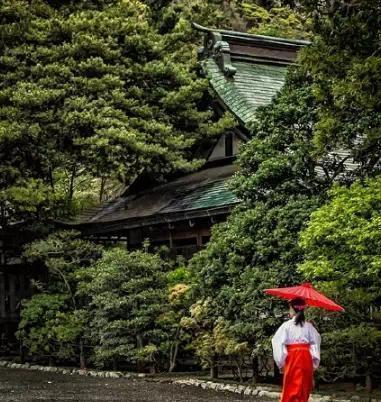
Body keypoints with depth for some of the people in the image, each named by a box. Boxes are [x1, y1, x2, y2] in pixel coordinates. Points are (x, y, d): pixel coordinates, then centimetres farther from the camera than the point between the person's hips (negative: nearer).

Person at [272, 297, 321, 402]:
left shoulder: (287, 325, -6)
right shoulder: (309, 326, 2)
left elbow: (279, 343, -10)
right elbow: (315, 342, 0)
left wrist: (281, 363, -3)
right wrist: (314, 362, 4)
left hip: (292, 358, -3)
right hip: (306, 358, 3)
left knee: (291, 389, 1)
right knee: (304, 388, 13)